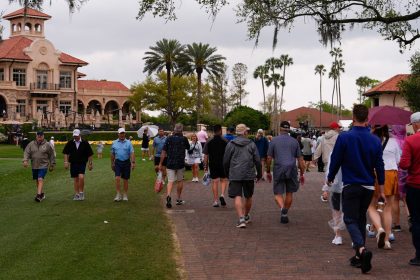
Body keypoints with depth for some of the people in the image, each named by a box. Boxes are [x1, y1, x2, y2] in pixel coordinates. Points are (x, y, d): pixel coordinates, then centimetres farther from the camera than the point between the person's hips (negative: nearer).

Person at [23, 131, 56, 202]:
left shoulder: (47, 145, -2)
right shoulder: (31, 144, 3)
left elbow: (51, 155, 5)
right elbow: (26, 152, 1)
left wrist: (52, 165, 7)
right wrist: (25, 160, -16)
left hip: (43, 166, -4)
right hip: (34, 166, 4)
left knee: (40, 180, -16)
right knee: (37, 180, 13)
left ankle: (39, 195, -22)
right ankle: (42, 194, 27)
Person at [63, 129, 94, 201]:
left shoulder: (85, 143, -1)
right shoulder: (70, 143, 4)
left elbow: (89, 154, 4)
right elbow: (65, 153, 9)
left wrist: (90, 163, 3)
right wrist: (66, 162, 0)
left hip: (82, 163, -2)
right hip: (73, 163, 3)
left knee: (81, 177, -20)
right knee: (75, 179, 6)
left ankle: (81, 192, -4)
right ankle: (77, 194, 15)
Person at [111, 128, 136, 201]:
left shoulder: (128, 143, 0)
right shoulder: (114, 143, 6)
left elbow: (132, 153, -6)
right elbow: (112, 154, 13)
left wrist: (133, 162, -16)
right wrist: (112, 164, 14)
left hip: (126, 162, -1)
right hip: (118, 162, 1)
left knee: (125, 180, 6)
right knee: (117, 178, -12)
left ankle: (125, 195, 17)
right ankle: (118, 195, -6)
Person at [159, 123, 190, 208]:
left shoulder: (169, 139, -1)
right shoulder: (184, 139, -3)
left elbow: (163, 152, -3)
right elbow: (188, 148, 16)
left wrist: (160, 164, 1)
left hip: (170, 164, 0)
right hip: (180, 164, 0)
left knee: (170, 181, -2)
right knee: (180, 181, 16)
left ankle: (168, 196, -27)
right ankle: (178, 199, 22)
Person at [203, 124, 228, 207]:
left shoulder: (209, 142, 0)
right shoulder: (225, 141, -4)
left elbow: (206, 155, 0)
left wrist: (206, 166, 6)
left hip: (213, 165, 1)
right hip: (223, 164, -1)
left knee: (215, 182, 6)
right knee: (224, 180, 16)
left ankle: (215, 201, 6)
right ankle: (222, 195, -7)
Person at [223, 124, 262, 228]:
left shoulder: (230, 144, 1)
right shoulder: (251, 144, 2)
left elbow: (225, 161, 4)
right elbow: (257, 161, 2)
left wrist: (227, 173, 18)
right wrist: (259, 173, 15)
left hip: (235, 175, -1)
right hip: (249, 175, 1)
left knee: (237, 197, -5)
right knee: (248, 197, 18)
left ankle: (241, 219, -19)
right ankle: (246, 216, 34)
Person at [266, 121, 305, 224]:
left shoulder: (274, 140, 2)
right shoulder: (294, 141, 6)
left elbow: (269, 158, 1)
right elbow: (300, 159, 6)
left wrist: (268, 171, 13)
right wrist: (302, 174, 12)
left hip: (278, 170, -1)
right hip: (292, 169, 2)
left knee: (278, 193, 3)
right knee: (289, 193, 15)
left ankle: (282, 208, -24)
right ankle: (285, 214, 20)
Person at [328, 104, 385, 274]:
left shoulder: (344, 138, -12)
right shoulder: (375, 140, 0)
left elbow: (335, 160, -5)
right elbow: (379, 166, 3)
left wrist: (330, 178, 13)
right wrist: (381, 189, 12)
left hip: (350, 186, -4)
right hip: (368, 187, 4)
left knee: (350, 220, -1)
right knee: (361, 219, 17)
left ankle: (361, 249, -27)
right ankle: (359, 257, 21)